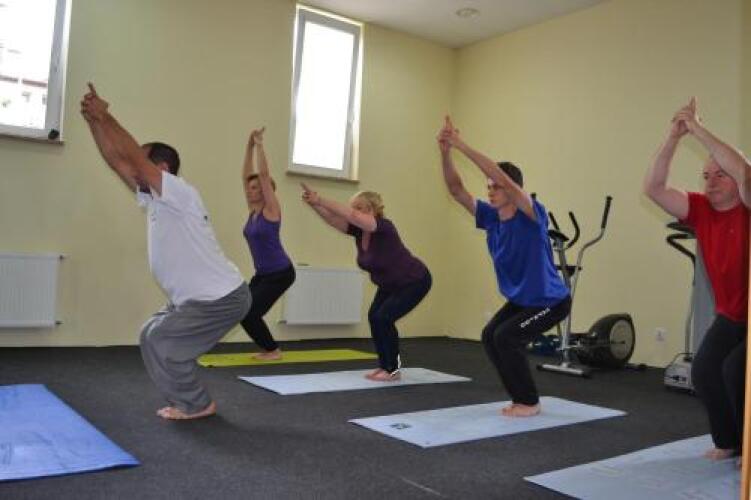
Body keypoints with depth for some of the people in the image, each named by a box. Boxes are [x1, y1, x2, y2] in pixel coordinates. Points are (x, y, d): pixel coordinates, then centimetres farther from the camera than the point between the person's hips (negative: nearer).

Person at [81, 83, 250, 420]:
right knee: (154, 336, 17)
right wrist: (92, 121, 5)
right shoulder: (152, 200, 10)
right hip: (198, 297, 10)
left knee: (158, 341, -5)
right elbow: (117, 161, 9)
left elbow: (133, 155, -21)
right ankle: (189, 401, 25)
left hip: (222, 298, -10)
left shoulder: (181, 194, -15)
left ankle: (195, 405, 10)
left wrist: (104, 116, -13)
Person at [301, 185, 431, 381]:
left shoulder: (384, 227, -30)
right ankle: (384, 365, 11)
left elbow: (351, 214, -45)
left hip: (415, 282, -8)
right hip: (389, 285, 8)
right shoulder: (358, 230, -9)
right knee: (373, 317, -4)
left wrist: (320, 200, -47)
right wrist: (314, 204, -40)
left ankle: (393, 369, -2)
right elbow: (332, 219, -23)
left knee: (383, 318, -16)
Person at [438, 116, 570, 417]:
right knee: (490, 336, -1)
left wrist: (462, 146, -43)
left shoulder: (532, 215, -24)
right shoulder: (491, 217, -6)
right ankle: (521, 398, 14)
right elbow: (456, 190, -13)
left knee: (506, 337, -18)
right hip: (519, 298, 8)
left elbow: (503, 177, -40)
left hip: (550, 300, -8)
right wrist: (445, 152, -29)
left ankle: (529, 402, 0)